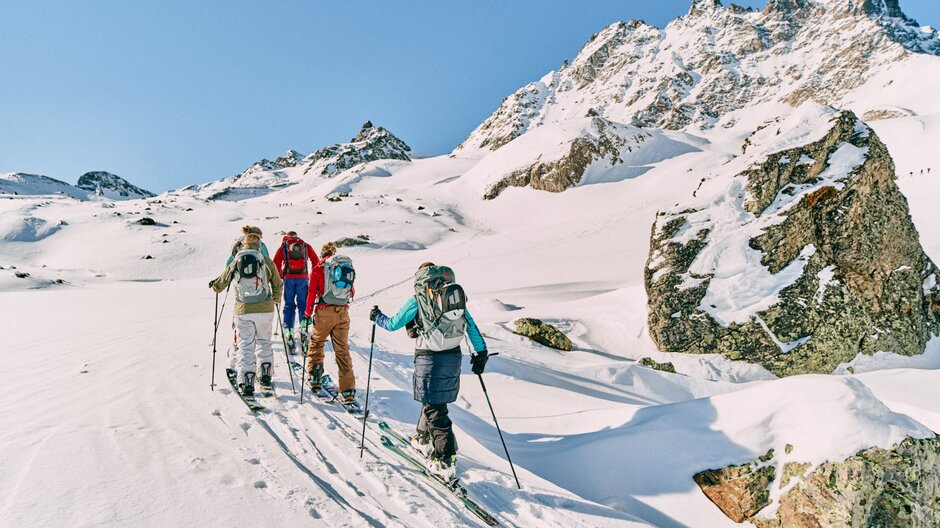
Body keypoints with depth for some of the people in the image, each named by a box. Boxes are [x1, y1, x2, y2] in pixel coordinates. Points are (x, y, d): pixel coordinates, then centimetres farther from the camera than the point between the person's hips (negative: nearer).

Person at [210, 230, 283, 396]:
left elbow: (219, 285, 13)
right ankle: (266, 376, 18)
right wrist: (275, 299, 29)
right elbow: (278, 285, 8)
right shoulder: (267, 262, 1)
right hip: (265, 310, 0)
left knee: (245, 346, 6)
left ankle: (246, 383, 0)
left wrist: (213, 285, 37)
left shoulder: (235, 263, 4)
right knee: (264, 342, 19)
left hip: (243, 311, 0)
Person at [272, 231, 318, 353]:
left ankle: (288, 333, -1)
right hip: (303, 277, 0)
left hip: (288, 278, 0)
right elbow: (315, 261, 11)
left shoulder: (283, 247, 14)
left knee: (289, 305, 6)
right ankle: (304, 329, -8)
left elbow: (276, 263, 5)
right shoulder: (306, 246, 15)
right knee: (302, 303, 9)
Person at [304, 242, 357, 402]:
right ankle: (348, 390, 0)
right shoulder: (348, 267, 10)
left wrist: (308, 312, 14)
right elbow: (352, 292, 15)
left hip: (324, 311, -3)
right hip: (342, 313, 3)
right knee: (342, 349, 5)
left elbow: (312, 291, 0)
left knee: (316, 342, 20)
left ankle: (315, 378, 19)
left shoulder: (319, 268, 0)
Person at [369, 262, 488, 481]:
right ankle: (424, 439, 41)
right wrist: (481, 352, 16)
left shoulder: (417, 300, -4)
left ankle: (446, 461, -3)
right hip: (454, 356, 6)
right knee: (432, 398, 25)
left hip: (430, 358, -6)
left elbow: (392, 324, 3)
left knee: (434, 408, -1)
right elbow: (472, 326, 9)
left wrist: (377, 317, 23)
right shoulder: (456, 297, 9)